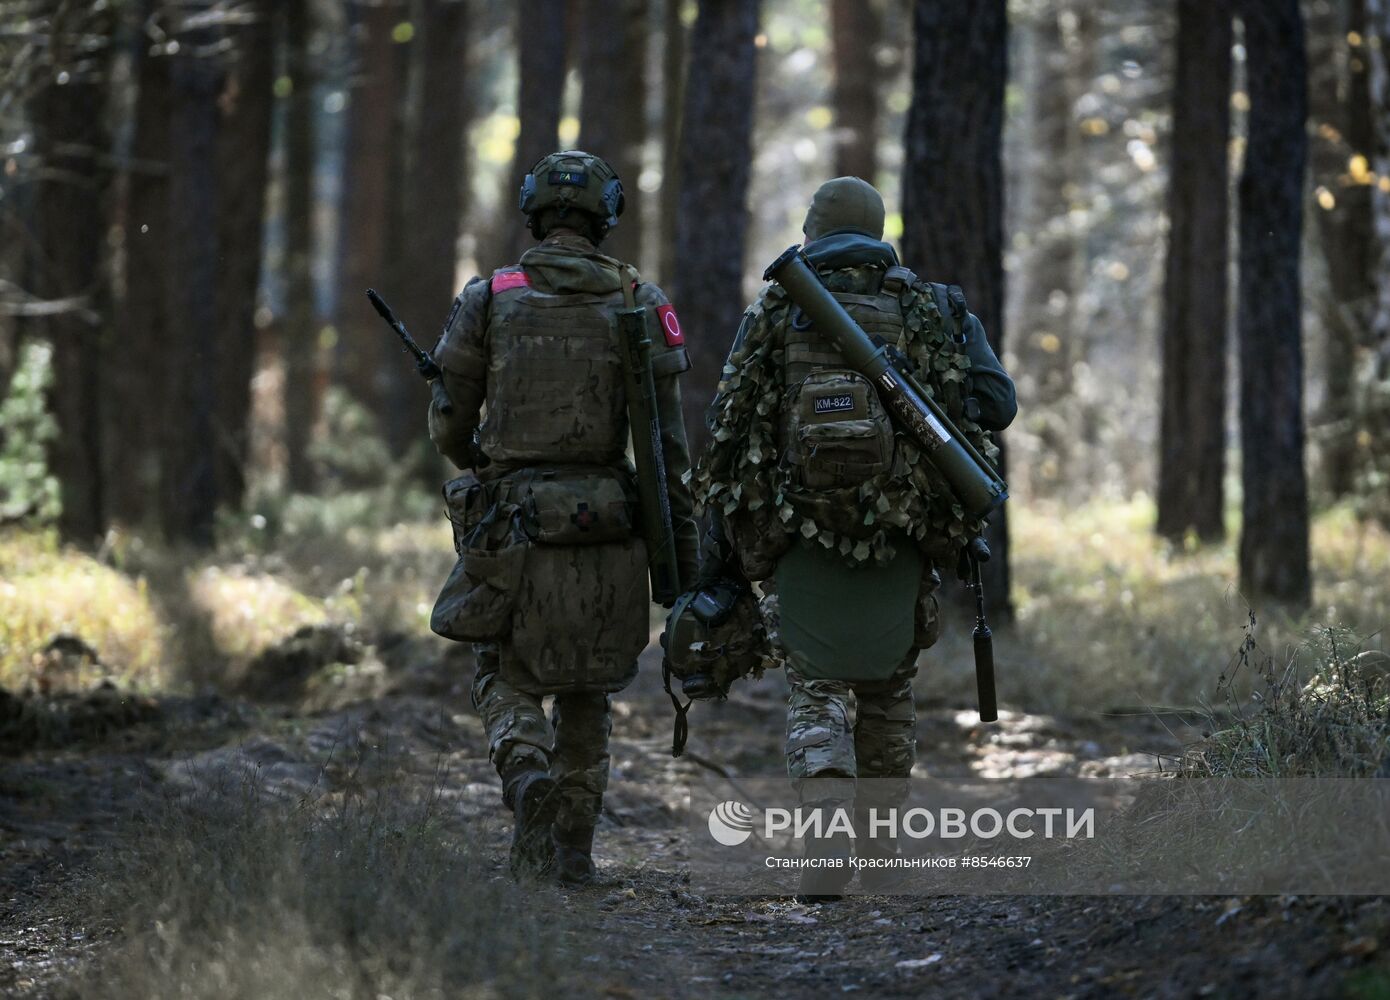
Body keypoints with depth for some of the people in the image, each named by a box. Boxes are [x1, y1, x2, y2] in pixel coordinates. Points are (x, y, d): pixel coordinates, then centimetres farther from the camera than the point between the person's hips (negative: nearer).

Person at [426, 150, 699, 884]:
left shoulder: (488, 299, -1)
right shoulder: (640, 304, 0)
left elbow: (448, 425, 4)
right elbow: (666, 440, -3)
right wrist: (684, 553, 1)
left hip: (510, 526, -1)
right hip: (604, 531, 1)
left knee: (507, 680, 13)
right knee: (586, 691, 16)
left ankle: (527, 775, -16)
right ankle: (571, 848, 15)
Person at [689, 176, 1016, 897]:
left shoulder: (773, 314, 5)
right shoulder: (933, 311, 5)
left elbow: (728, 432, 3)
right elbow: (995, 401, -3)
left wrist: (719, 540, 8)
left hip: (802, 538, -1)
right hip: (903, 539, 1)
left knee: (816, 694, 4)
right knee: (887, 691, 19)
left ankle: (826, 851, -17)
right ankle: (877, 855, 25)